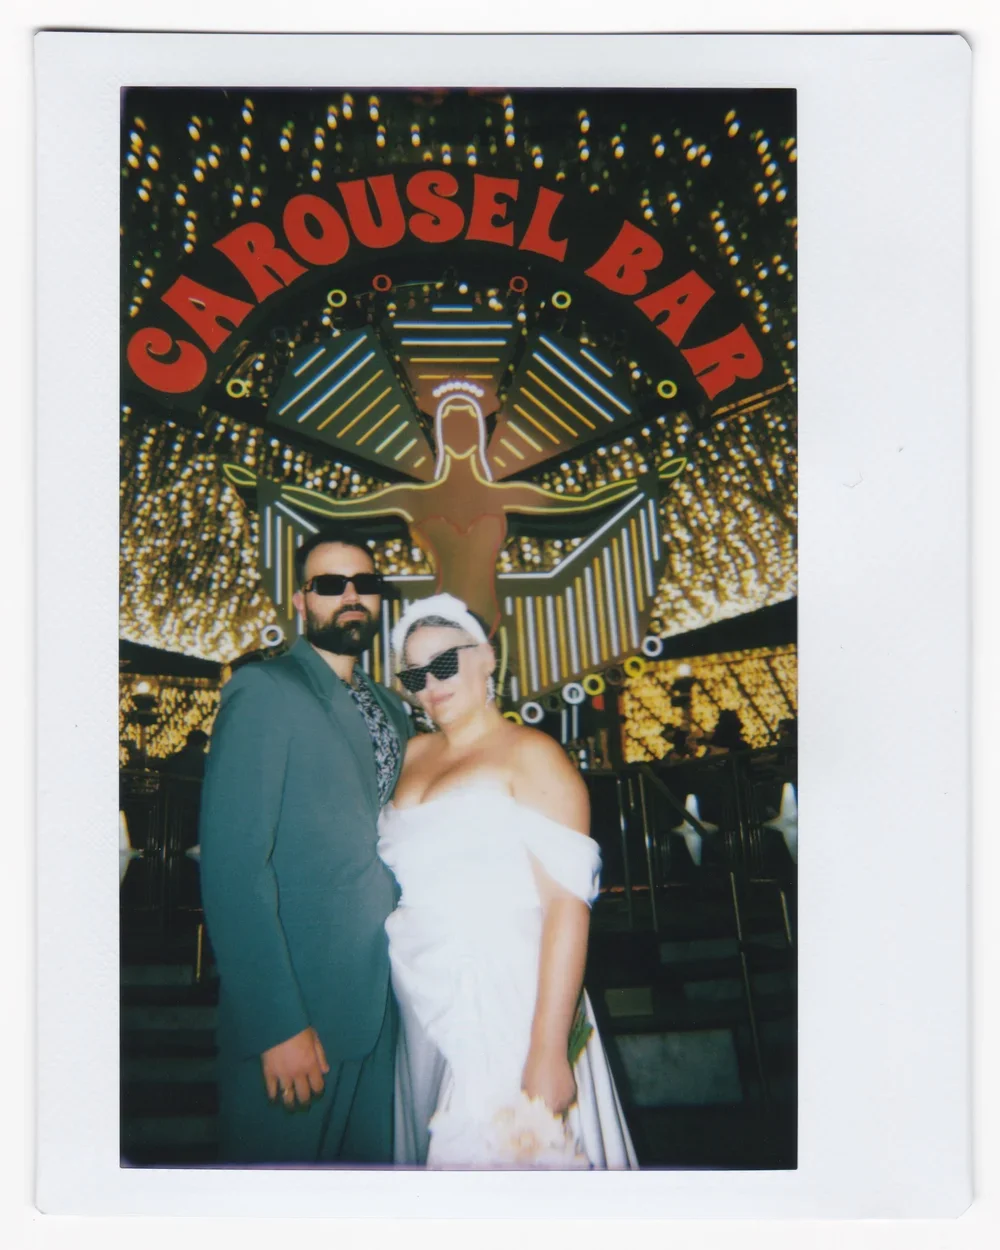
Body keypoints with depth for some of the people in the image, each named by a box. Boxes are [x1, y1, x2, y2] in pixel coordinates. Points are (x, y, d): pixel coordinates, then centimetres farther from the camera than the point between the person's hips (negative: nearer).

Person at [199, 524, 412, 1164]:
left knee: (373, 1154, 19)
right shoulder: (264, 691, -12)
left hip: (382, 1001, 7)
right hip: (297, 1005, -7)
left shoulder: (392, 706, 11)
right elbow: (233, 866, -19)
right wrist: (277, 1024, -21)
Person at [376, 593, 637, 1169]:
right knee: (437, 1148, 16)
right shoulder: (413, 754, 11)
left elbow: (568, 902, -16)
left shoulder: (531, 755, -9)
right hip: (418, 1006, 6)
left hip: (500, 1003, -6)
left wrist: (548, 1051, -21)